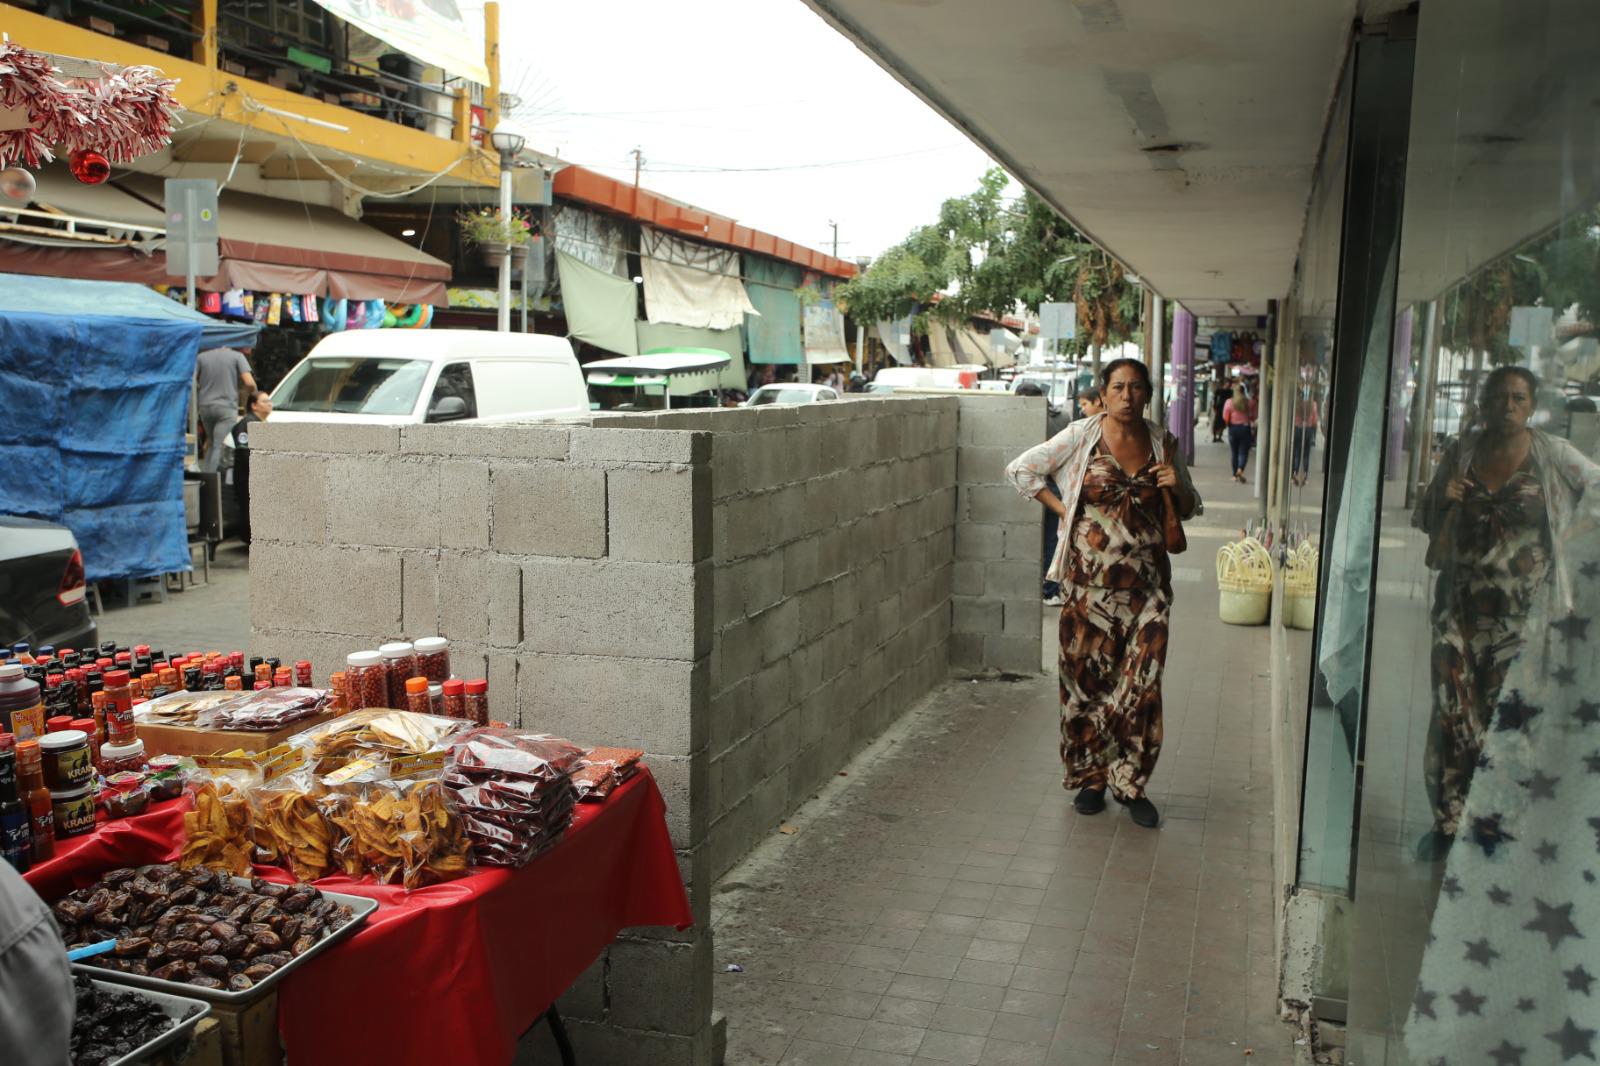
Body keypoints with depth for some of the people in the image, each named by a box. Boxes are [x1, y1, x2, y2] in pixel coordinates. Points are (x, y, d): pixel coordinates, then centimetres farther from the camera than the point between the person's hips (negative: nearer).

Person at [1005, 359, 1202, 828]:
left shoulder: (1162, 443, 7)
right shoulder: (1082, 436, -2)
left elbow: (1190, 508, 18)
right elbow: (1022, 469, 4)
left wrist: (1177, 486, -5)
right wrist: (1061, 508, -1)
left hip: (1147, 584, 2)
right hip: (1089, 582, -2)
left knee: (1141, 685, 0)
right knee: (1087, 680, 5)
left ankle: (1131, 784, 15)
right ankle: (1090, 778, 21)